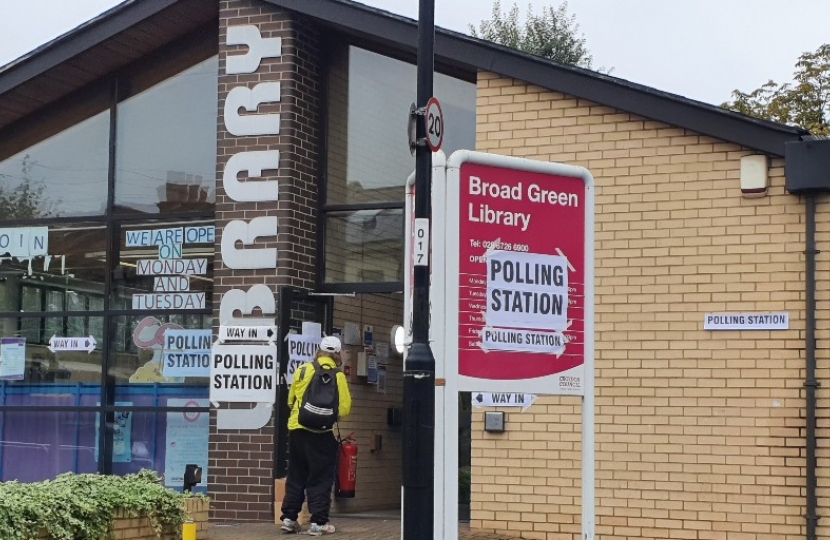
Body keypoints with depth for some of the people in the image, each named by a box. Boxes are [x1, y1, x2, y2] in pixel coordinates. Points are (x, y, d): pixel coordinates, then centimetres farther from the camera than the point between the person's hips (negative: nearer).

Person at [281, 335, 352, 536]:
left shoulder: (302, 370, 4)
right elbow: (344, 409, -8)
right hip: (321, 433, -3)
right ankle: (318, 522, 2)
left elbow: (291, 400, 12)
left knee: (296, 476, 14)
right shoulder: (337, 376, -5)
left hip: (296, 428, 4)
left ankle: (289, 518, 15)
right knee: (320, 479, 4)